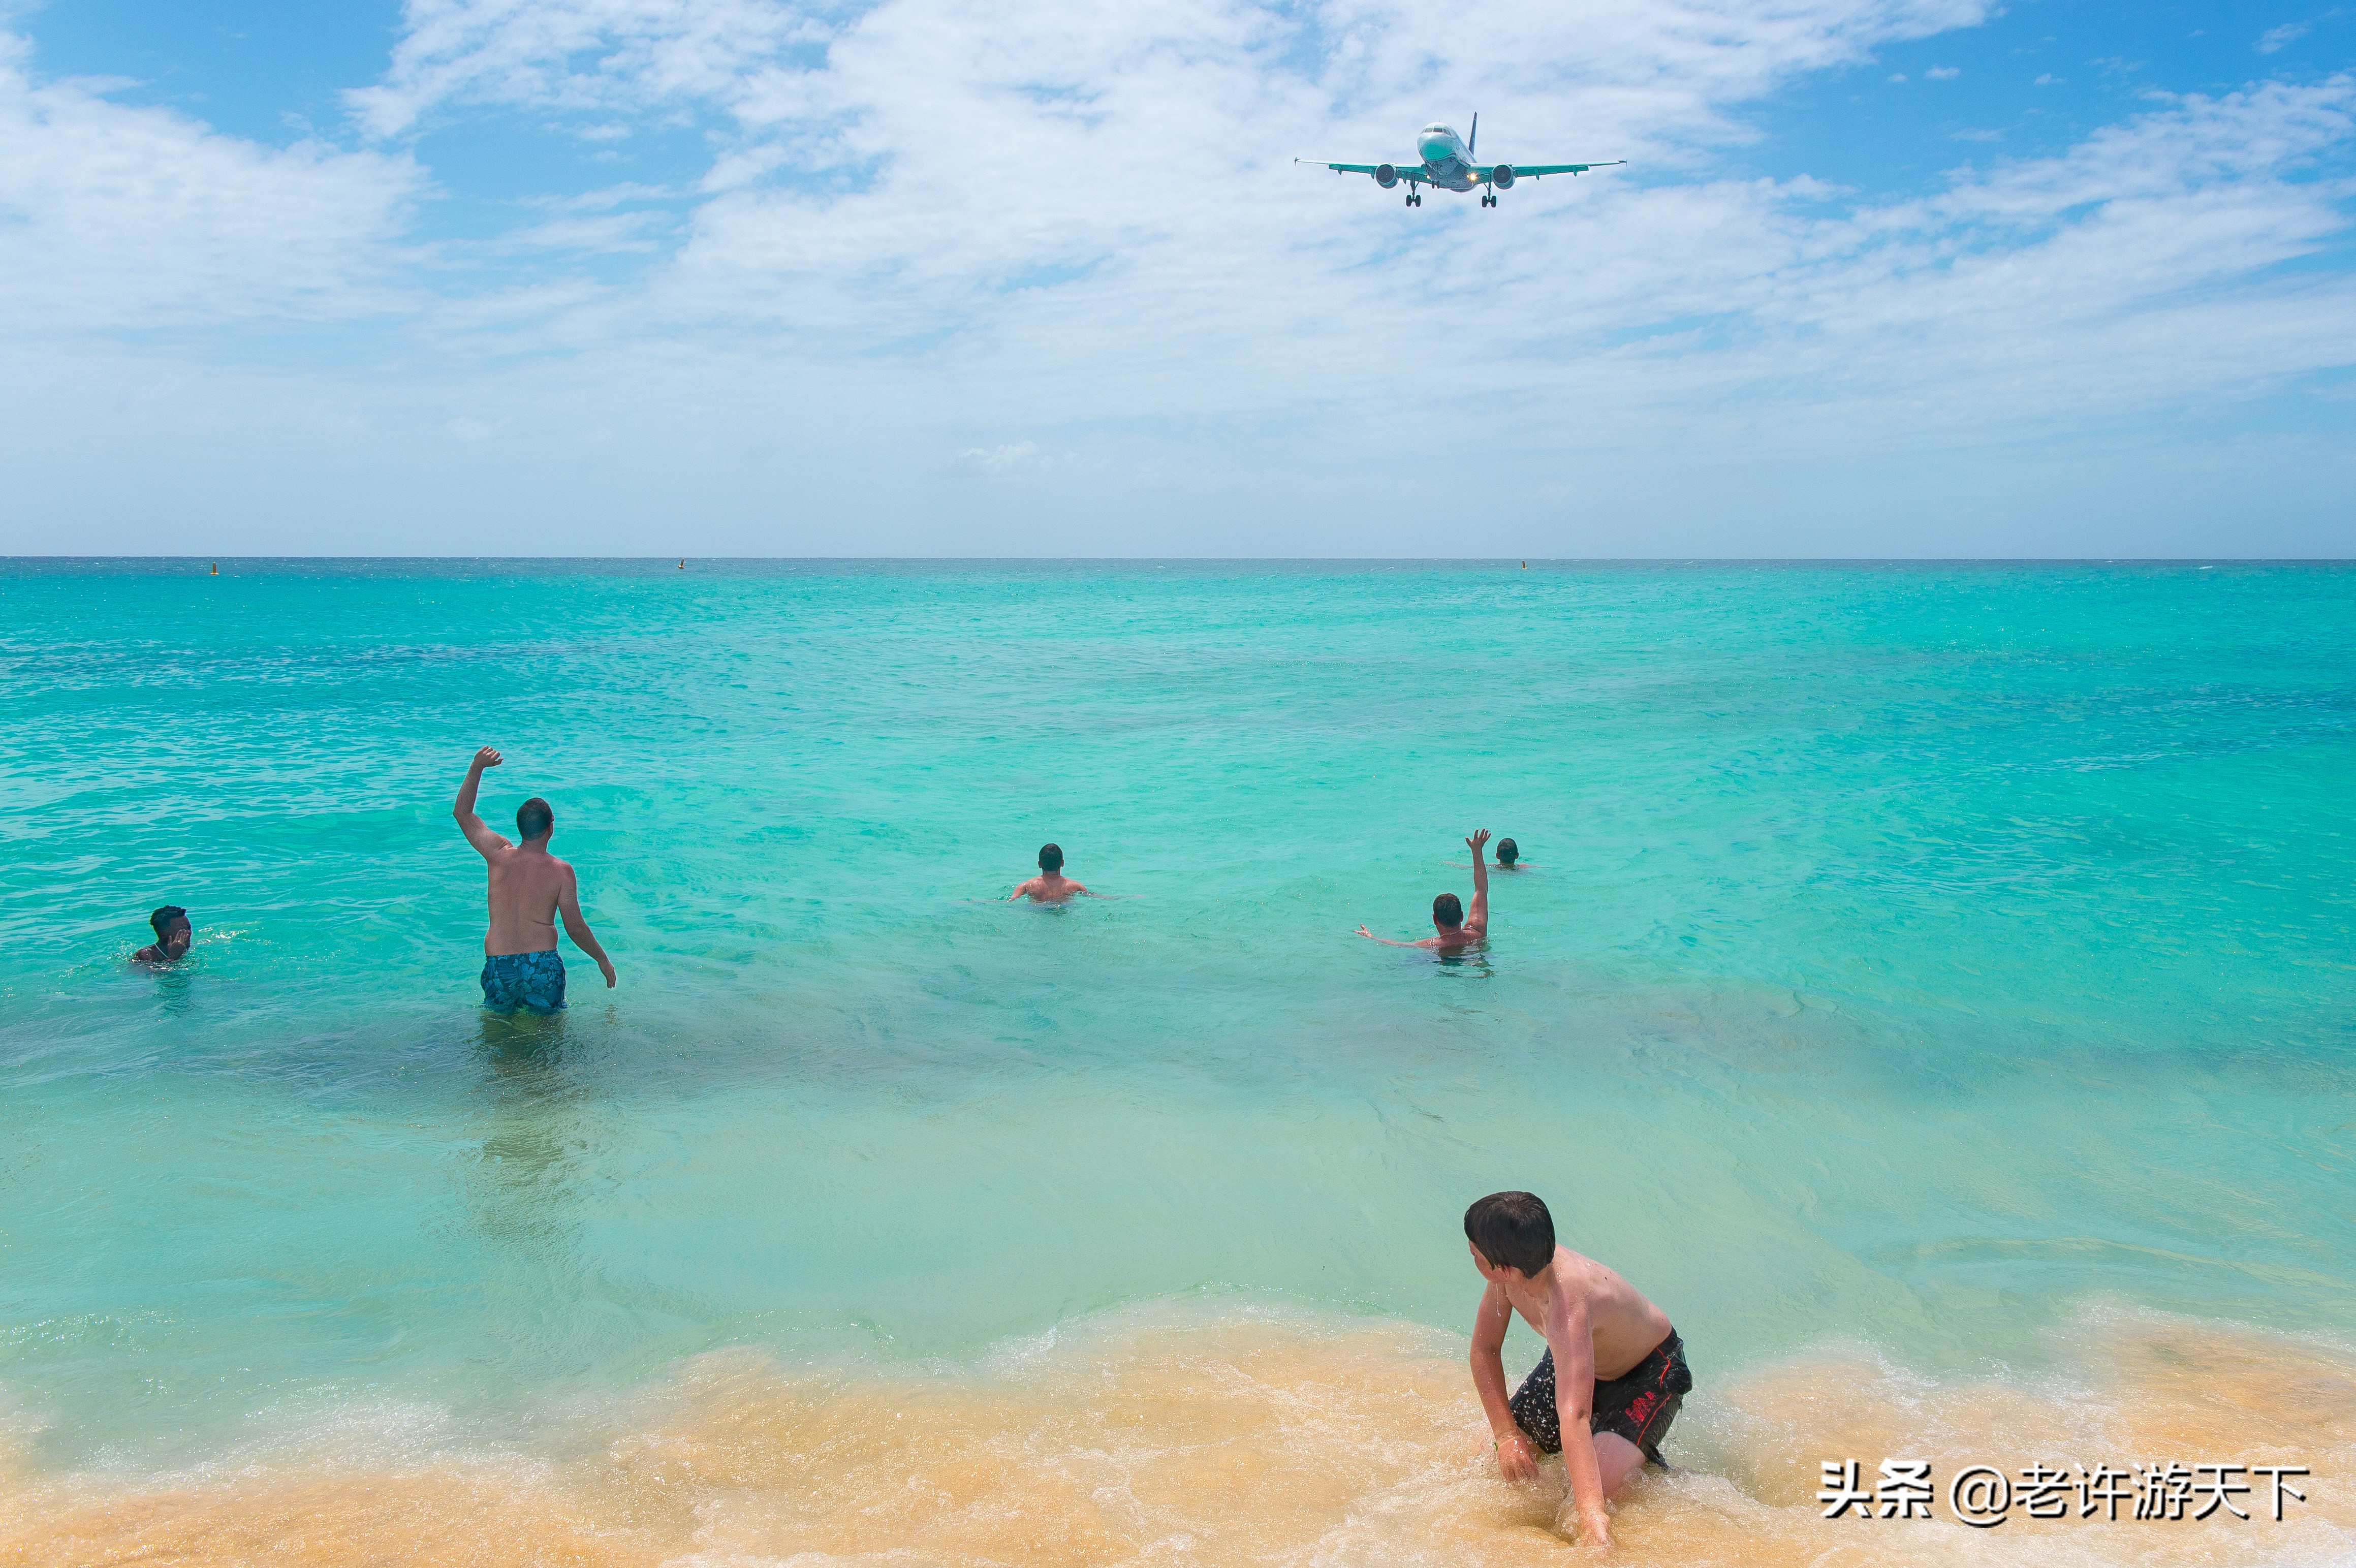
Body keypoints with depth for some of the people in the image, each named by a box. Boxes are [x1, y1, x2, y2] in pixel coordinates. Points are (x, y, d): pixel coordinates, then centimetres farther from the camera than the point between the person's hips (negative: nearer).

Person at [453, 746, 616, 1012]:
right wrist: (603, 960, 14)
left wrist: (477, 767, 11)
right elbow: (575, 928, 0)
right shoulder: (561, 871, -3)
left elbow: (462, 813, 14)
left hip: (499, 967, 2)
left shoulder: (500, 856, 2)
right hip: (543, 966, -2)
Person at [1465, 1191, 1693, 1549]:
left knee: (1602, 1480, -31)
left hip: (1649, 1370, -7)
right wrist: (1505, 1433, -18)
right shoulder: (1510, 1273, -23)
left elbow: (1573, 1415, -55)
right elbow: (1485, 1349, -8)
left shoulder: (1567, 1306, -45)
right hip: (1577, 1359, 7)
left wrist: (1591, 1514, -63)